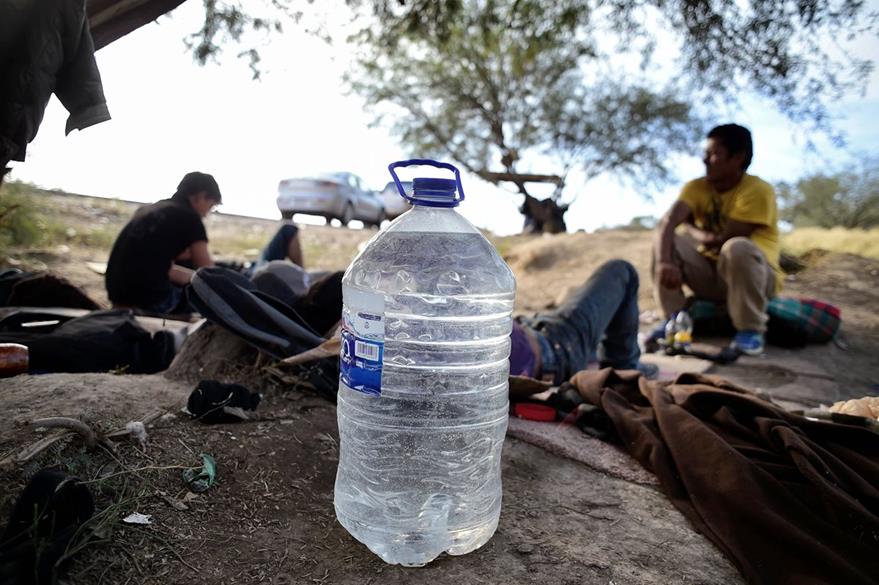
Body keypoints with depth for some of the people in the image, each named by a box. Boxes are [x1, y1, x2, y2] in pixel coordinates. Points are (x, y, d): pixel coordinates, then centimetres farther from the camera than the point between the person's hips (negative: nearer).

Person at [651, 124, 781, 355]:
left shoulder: (758, 190, -18)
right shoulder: (696, 187, -4)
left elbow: (723, 239, -24)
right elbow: (666, 223, -21)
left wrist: (691, 228, -5)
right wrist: (663, 261, -39)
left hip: (756, 277, -4)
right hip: (711, 276, 5)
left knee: (737, 248, -36)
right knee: (667, 241, -14)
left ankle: (751, 330, -20)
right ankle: (674, 318, -11)